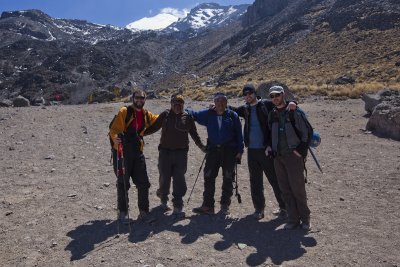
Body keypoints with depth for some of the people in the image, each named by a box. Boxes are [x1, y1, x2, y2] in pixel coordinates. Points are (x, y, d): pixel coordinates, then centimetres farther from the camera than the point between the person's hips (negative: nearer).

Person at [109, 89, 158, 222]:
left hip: (138, 153, 5)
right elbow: (114, 128, -14)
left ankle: (144, 211, 23)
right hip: (122, 152, -5)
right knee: (123, 184, 4)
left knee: (143, 183, 7)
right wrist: (115, 138, -34)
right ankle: (122, 212, 19)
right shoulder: (124, 111, -6)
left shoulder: (147, 115, 10)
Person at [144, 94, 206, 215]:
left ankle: (178, 205, 11)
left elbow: (194, 134, 11)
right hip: (165, 151, 0)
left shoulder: (188, 117, 4)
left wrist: (202, 146, 8)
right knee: (164, 177, 7)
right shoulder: (165, 115, 3)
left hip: (181, 152, 0)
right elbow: (153, 127, 9)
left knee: (179, 179, -1)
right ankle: (163, 198, 34)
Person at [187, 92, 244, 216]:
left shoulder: (232, 115, 3)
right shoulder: (208, 114, 7)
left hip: (229, 150, -1)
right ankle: (207, 205, 11)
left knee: (228, 179, 4)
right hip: (213, 150, 2)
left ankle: (225, 205, 17)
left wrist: (239, 151, -2)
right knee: (209, 177, 2)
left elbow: (239, 134, 3)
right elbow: (194, 114, 9)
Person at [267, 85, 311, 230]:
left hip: (293, 155, -5)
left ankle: (305, 219, 16)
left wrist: (300, 151, -10)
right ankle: (293, 219, 18)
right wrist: (270, 146, 10)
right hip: (277, 157, 5)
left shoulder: (294, 112, -6)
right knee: (285, 190, 8)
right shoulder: (272, 114, 11)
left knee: (298, 189, -1)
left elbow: (306, 133, -4)